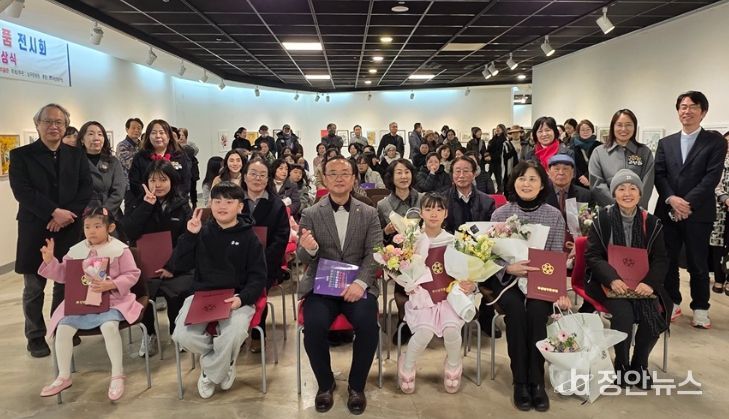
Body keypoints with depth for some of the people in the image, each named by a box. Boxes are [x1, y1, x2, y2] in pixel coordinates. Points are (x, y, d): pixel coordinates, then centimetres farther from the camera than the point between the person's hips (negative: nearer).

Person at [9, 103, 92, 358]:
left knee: (66, 285, 8)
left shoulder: (76, 155, 10)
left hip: (69, 230, 2)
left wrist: (68, 215, -13)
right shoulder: (21, 155, 2)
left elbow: (86, 189, 1)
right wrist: (54, 212, -18)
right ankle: (36, 337, 21)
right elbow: (22, 191, -10)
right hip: (34, 232, -2)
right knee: (33, 288, 7)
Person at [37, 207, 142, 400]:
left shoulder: (119, 249, -5)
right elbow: (63, 275, 14)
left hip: (111, 300, -5)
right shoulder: (76, 250, 8)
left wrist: (110, 285, -22)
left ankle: (117, 375, -13)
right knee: (63, 327, -13)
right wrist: (50, 261, -2)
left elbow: (131, 275, -8)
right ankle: (63, 377, 6)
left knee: (109, 326, -31)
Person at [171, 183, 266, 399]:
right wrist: (189, 235, -10)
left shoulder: (248, 237, 1)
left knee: (235, 334, -32)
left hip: (236, 297, -2)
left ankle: (210, 373, 1)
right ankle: (224, 362, 7)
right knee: (182, 335, -23)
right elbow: (181, 264, 2)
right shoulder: (202, 232, 9)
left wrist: (242, 298, -19)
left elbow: (258, 276, -1)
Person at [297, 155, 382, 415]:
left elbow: (374, 254, -2)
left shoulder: (369, 214, 5)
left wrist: (360, 282, -20)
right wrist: (309, 249, -25)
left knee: (368, 325, -27)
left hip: (358, 285, 1)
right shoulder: (310, 214, 3)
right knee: (314, 326, -27)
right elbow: (304, 259, 0)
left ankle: (357, 386, 1)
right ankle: (325, 384, 2)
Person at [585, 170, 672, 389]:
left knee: (654, 315, -24)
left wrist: (650, 283, -16)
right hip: (609, 283, -2)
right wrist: (612, 279, -21)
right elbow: (592, 255, -5)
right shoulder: (603, 219, -3)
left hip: (642, 283, 3)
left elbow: (661, 259, 3)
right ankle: (622, 364, -3)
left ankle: (639, 365, 3)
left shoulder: (651, 222, 3)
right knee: (623, 313, -29)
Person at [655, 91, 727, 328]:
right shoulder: (665, 143, 12)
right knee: (668, 261, 9)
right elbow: (659, 175, 4)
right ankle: (672, 303, 24)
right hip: (667, 211, 3)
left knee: (698, 263, 4)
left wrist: (687, 203, -16)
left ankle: (700, 308, 18)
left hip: (698, 212, -3)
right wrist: (671, 199, -13)